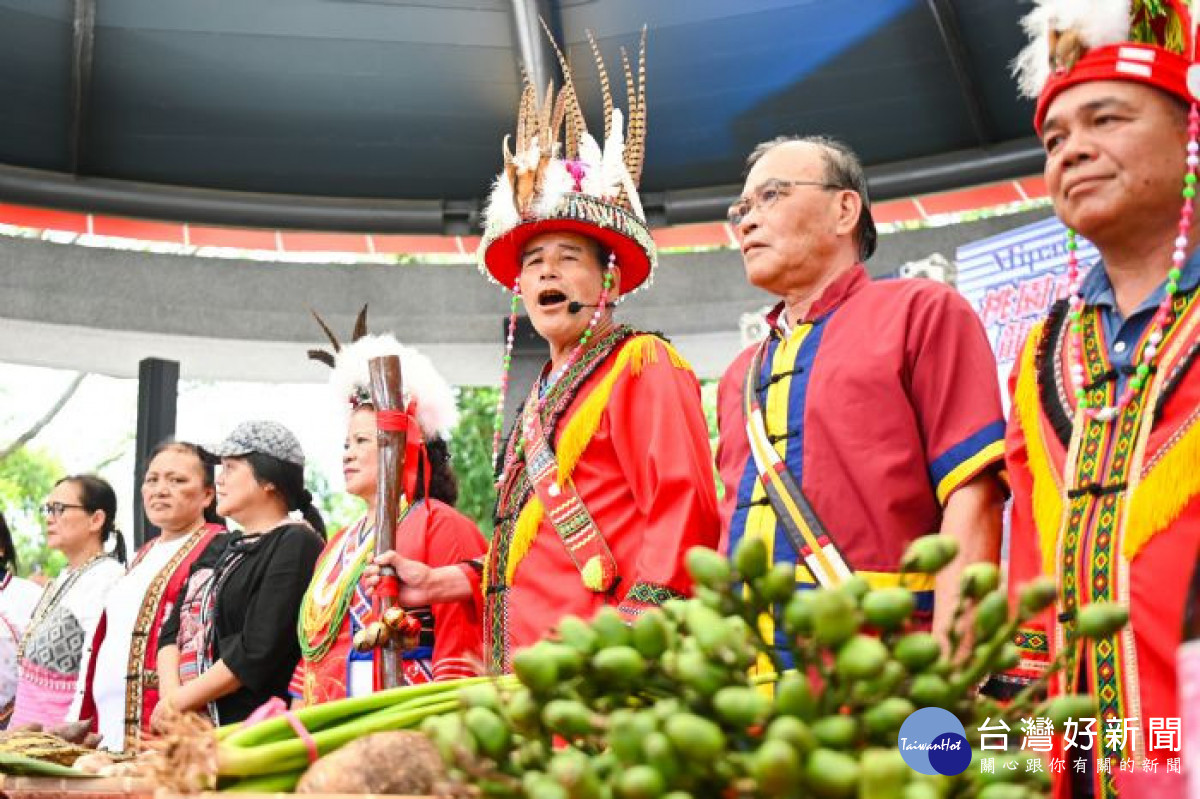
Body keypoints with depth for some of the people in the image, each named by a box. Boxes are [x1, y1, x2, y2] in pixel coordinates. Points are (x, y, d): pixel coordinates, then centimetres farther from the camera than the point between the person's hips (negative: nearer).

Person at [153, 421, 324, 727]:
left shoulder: (296, 544, -8)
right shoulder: (219, 548, 20)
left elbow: (260, 650, -17)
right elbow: (172, 631, 13)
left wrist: (179, 701, -10)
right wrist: (171, 693, -6)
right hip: (193, 727, 7)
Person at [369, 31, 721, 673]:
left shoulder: (643, 364, -3)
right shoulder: (545, 392, 22)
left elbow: (684, 511, -14)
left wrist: (631, 636, -23)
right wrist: (447, 582, 16)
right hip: (528, 672, 8)